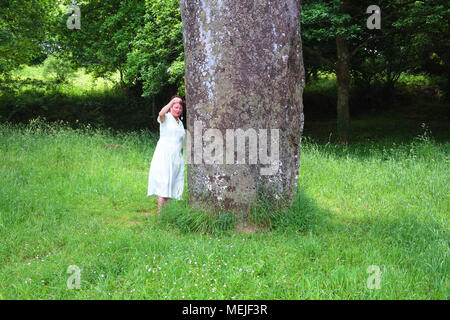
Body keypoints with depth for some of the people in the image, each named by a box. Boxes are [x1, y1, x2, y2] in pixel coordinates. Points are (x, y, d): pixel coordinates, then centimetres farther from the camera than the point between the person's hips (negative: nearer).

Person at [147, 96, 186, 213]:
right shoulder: (166, 118, 0)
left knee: (172, 185, 3)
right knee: (164, 183, -14)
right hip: (164, 156, -7)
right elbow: (161, 114, -26)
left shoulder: (180, 123, 20)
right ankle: (160, 211, -15)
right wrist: (172, 101, -34)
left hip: (176, 157, 7)